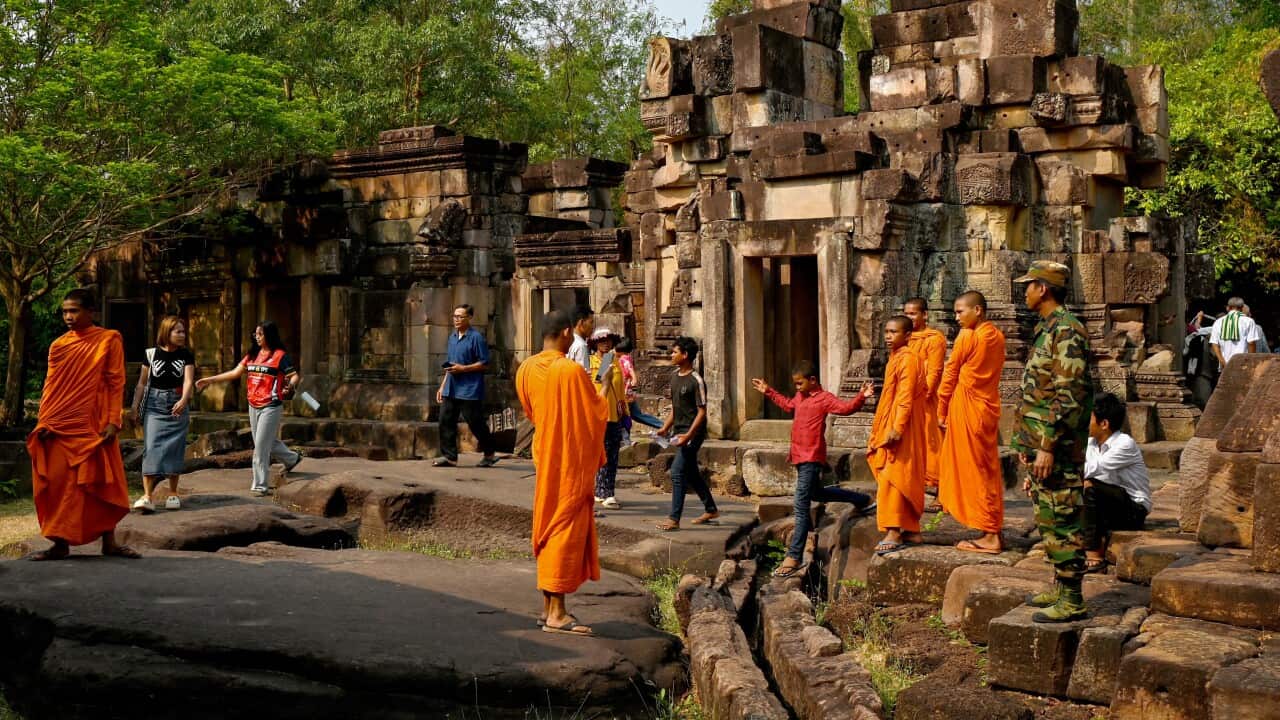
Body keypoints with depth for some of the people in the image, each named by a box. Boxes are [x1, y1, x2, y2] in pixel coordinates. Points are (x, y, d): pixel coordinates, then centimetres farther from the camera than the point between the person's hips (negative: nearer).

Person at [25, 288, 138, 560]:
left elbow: (116, 382, -2)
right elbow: (50, 385, 10)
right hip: (59, 426, 3)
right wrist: (43, 422, 1)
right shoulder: (59, 345, 9)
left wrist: (113, 421, -9)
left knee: (103, 483, 2)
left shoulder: (109, 339, 1)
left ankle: (109, 541, 11)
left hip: (94, 426, -3)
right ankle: (60, 544, 9)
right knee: (58, 484, 2)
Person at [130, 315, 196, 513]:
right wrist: (135, 407, 2)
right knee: (151, 447, -11)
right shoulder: (152, 354, 1)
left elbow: (188, 381, -10)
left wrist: (184, 400, -28)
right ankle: (147, 496, -16)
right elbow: (142, 383, 7)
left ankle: (173, 494, 18)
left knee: (175, 448, 5)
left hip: (177, 405, 1)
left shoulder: (186, 355, 2)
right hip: (154, 405, -1)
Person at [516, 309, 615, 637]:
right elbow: (598, 413, -9)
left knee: (548, 527, 14)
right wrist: (605, 384, 8)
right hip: (571, 462, -7)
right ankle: (557, 613, -3)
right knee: (567, 528, -3)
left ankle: (548, 605, 19)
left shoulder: (526, 370, 2)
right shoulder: (572, 371, -19)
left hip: (544, 459, 7)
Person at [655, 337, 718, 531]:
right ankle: (711, 510, 30)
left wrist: (688, 435, -23)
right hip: (679, 431, 9)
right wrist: (666, 427, 12)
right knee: (691, 473, 16)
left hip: (692, 433, -9)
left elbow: (702, 412, -17)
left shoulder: (696, 381, -16)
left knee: (678, 472, -12)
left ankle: (674, 519, -10)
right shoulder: (675, 376, 10)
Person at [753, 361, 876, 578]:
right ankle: (863, 501, 46)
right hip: (800, 456, 10)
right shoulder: (800, 397, 16)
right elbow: (787, 405, 37)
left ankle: (794, 557, -12)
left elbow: (845, 407, -22)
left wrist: (861, 397, -38)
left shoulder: (824, 398, -10)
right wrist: (768, 392, 40)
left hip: (812, 458, -10)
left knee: (801, 507, -12)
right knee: (817, 493, 29)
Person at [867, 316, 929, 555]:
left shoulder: (908, 358, -13)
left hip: (901, 429, -10)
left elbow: (906, 398, -20)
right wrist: (880, 431, 23)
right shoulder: (896, 357, 17)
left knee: (892, 480, -13)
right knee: (905, 481, 11)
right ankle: (911, 531, 16)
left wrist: (897, 428, -27)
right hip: (890, 426, 10)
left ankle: (893, 533, -14)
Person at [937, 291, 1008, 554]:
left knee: (973, 471, -2)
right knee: (988, 471, 11)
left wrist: (942, 411, 3)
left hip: (966, 407, -7)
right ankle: (993, 532, 14)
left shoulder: (966, 337, -11)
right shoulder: (998, 337, 8)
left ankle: (989, 536, -2)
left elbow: (950, 375, -5)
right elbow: (992, 371, 10)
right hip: (989, 407, 7)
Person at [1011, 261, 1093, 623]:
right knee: (1048, 520, 16)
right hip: (1040, 444, 10)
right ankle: (1060, 588, 25)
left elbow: (1069, 396, -22)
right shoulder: (1046, 329, 16)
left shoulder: (1066, 331, -16)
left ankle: (1071, 601, 0)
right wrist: (1029, 447, 22)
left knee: (1061, 522, -5)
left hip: (1057, 447, -10)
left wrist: (1048, 447, -23)